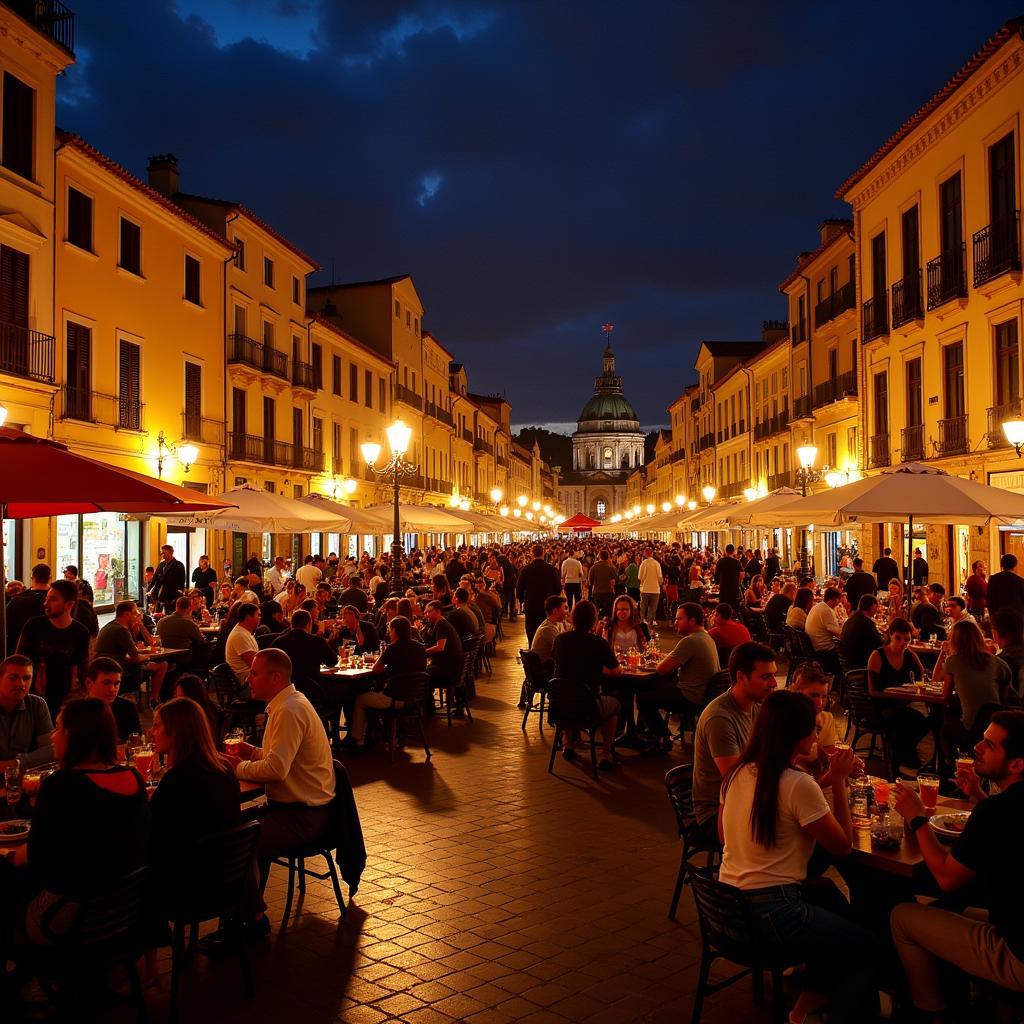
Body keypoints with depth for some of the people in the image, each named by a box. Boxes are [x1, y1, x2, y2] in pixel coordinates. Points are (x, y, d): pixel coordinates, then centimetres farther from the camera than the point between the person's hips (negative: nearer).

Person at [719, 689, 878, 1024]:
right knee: (869, 949, 15)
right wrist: (838, 780, -6)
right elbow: (843, 846, -9)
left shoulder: (738, 773, 2)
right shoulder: (798, 785, -20)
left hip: (730, 906, 8)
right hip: (772, 914, -8)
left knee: (833, 903, 30)